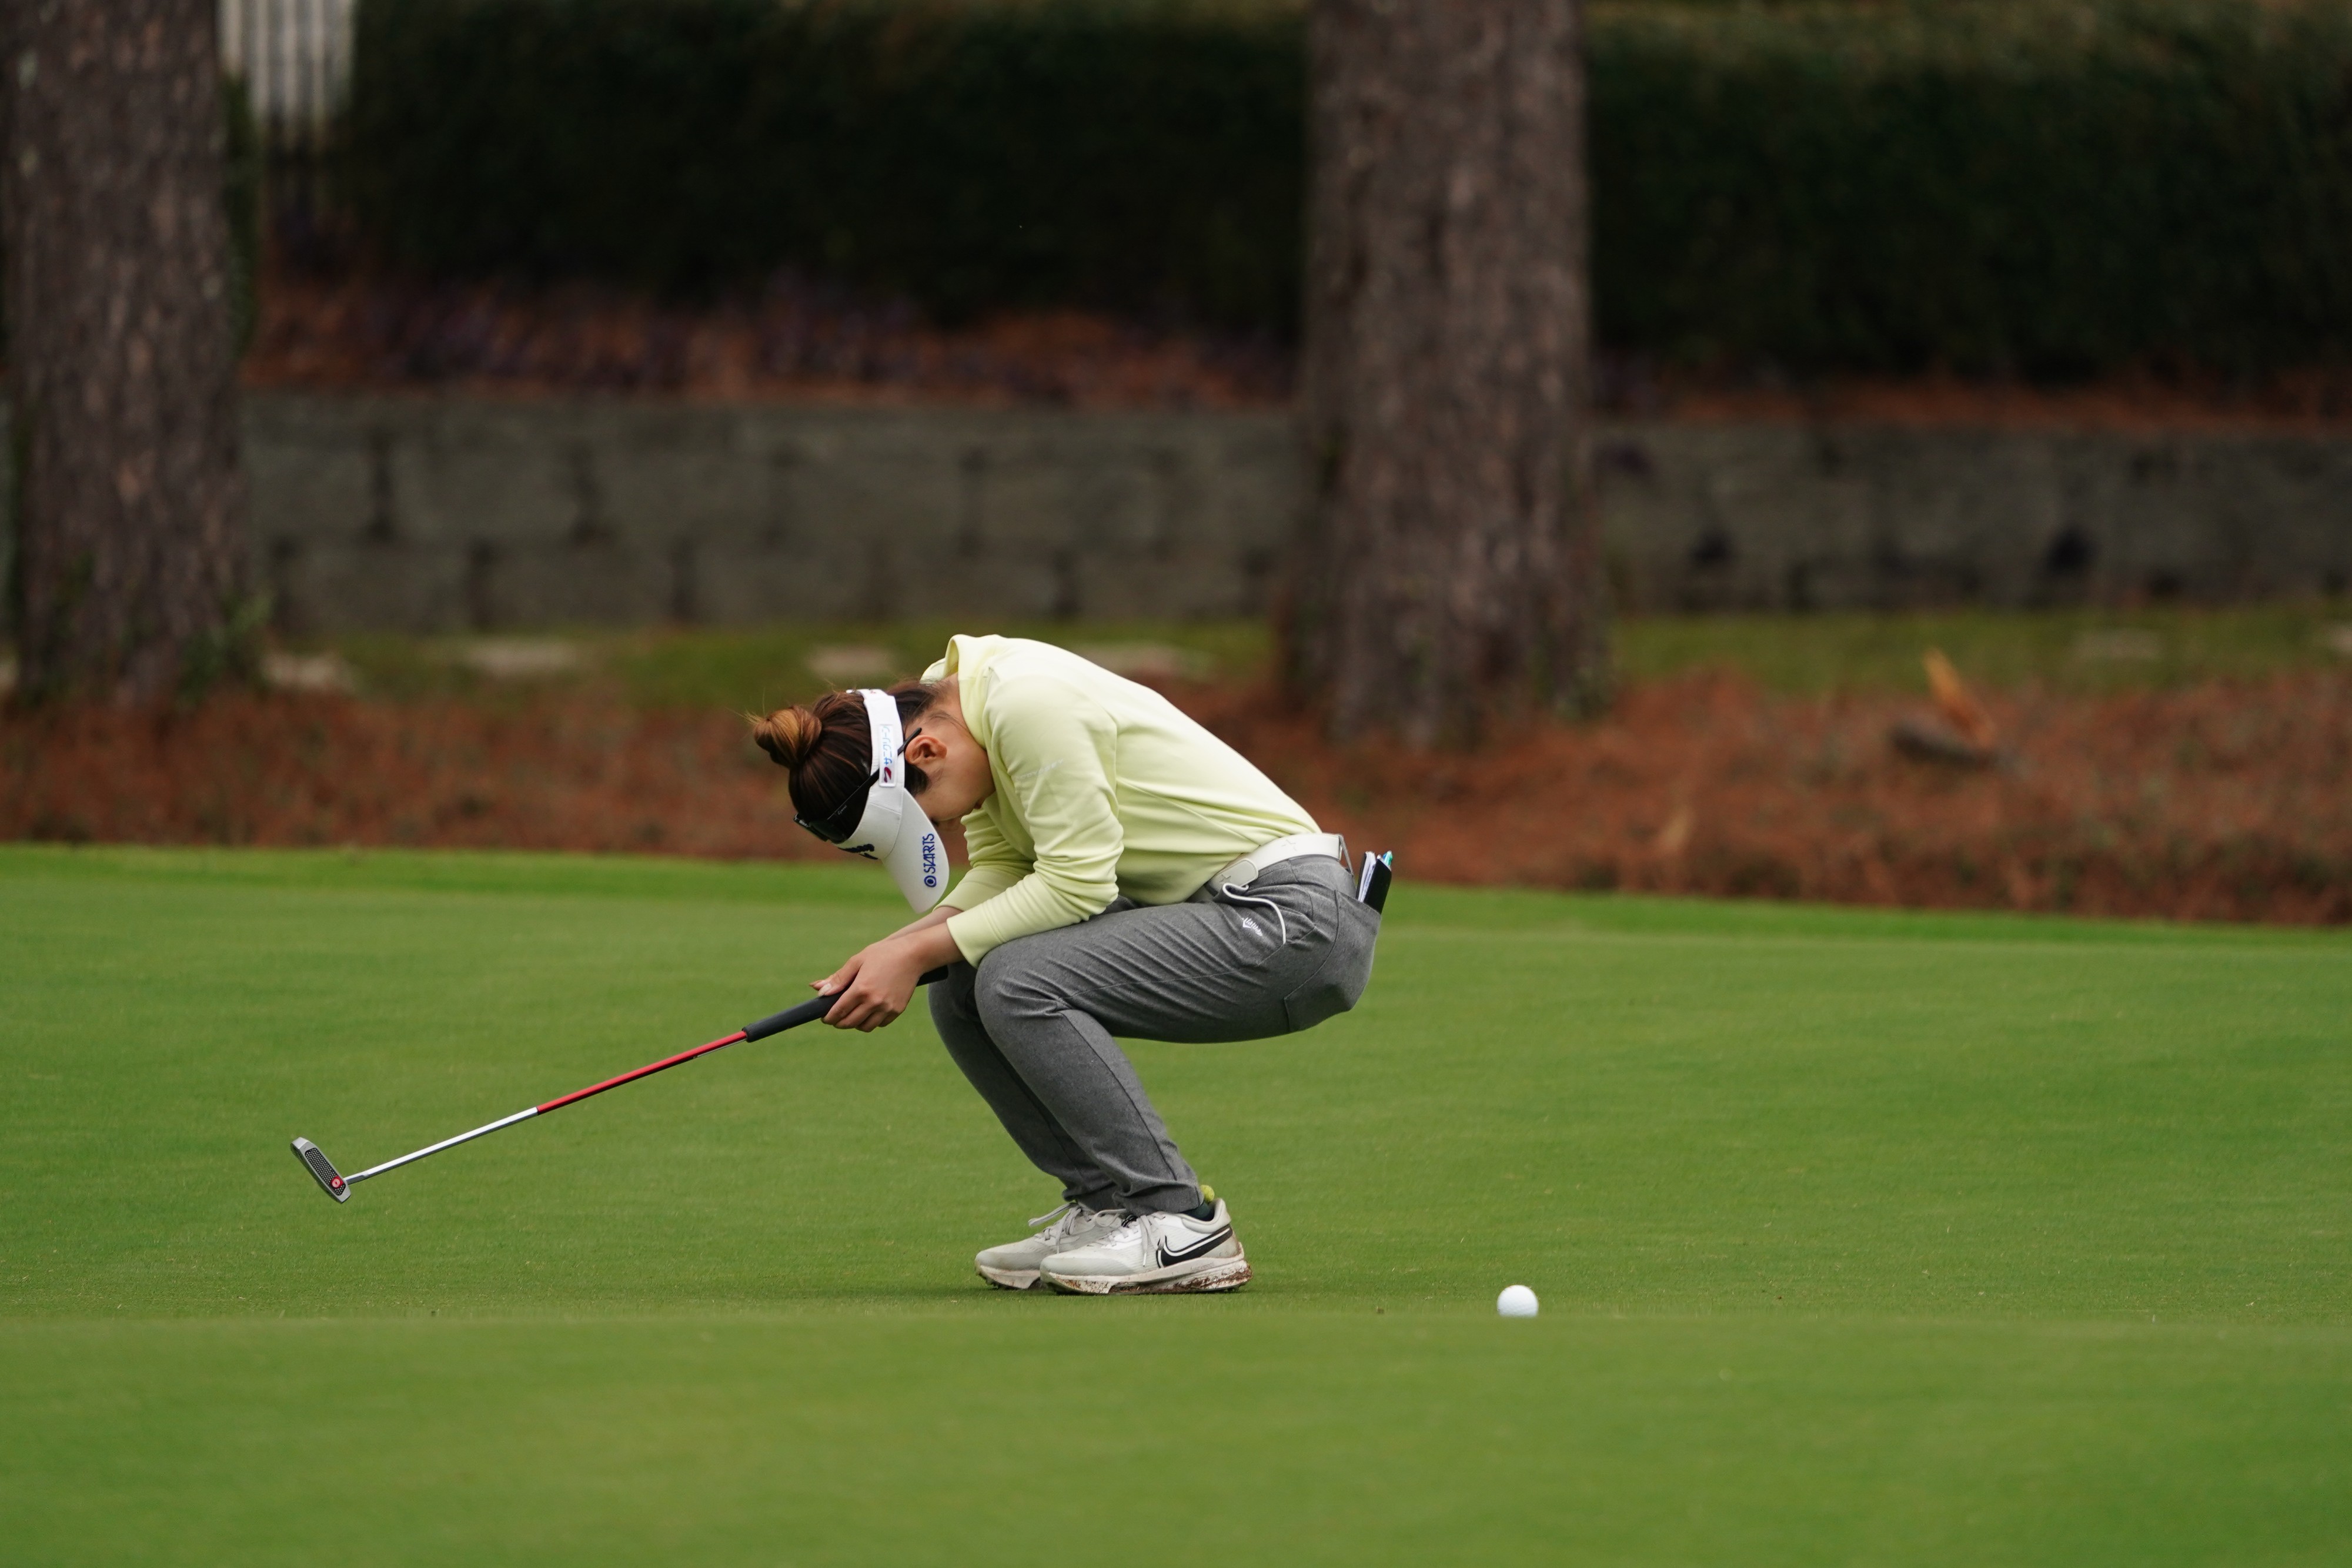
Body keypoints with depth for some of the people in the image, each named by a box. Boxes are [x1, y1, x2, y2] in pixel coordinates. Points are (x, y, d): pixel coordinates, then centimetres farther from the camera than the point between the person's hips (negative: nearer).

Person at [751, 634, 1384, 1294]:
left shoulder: (1028, 706, -23)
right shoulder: (954, 695, 4)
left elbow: (1075, 883, -23)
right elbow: (1002, 871, 8)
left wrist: (920, 951, -19)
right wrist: (898, 947, -8)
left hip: (1299, 921, -10)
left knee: (1018, 983, -22)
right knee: (962, 991, 1)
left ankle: (1179, 1224, -14)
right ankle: (1107, 1207, 8)